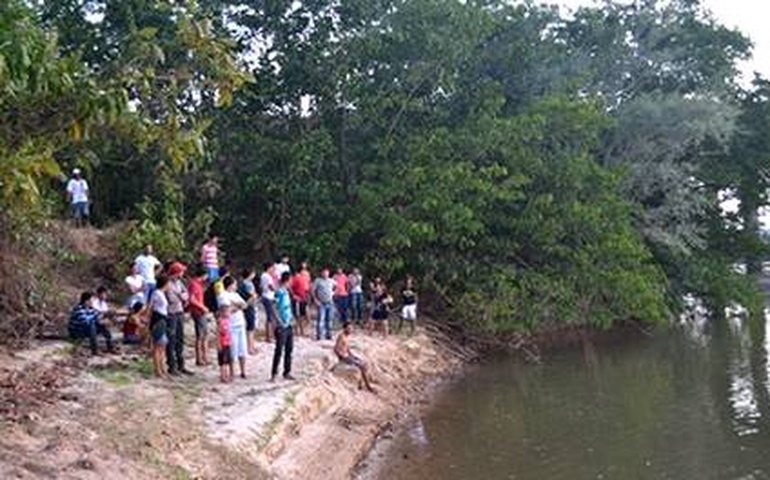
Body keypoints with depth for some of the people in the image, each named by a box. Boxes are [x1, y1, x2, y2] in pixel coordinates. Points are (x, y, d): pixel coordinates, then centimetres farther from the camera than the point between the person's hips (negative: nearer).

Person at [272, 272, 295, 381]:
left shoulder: (286, 292, 12)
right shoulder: (280, 292, -14)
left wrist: (291, 319, 13)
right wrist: (280, 322, -20)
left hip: (289, 325, 9)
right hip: (282, 326, -9)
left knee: (289, 349, 12)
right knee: (279, 350, -6)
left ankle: (287, 372, 21)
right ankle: (273, 374, 0)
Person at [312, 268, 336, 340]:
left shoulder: (331, 281, 9)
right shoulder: (318, 280, -2)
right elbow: (312, 291, -4)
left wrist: (333, 292, 12)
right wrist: (316, 300, -10)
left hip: (330, 302, 4)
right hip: (322, 303, -4)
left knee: (329, 319, 7)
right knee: (320, 319, -10)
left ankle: (328, 334, 15)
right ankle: (318, 335, -5)